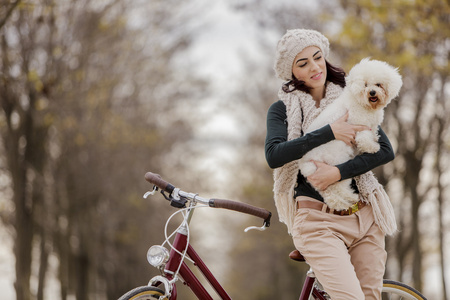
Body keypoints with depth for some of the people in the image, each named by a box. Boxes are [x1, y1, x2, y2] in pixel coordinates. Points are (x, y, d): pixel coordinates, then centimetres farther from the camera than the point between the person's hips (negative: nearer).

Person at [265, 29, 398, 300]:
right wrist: (330, 132, -17)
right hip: (318, 221, -4)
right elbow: (274, 155, -15)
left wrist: (338, 172, -15)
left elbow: (386, 150, -1)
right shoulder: (282, 109, 4)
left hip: (365, 218, 4)